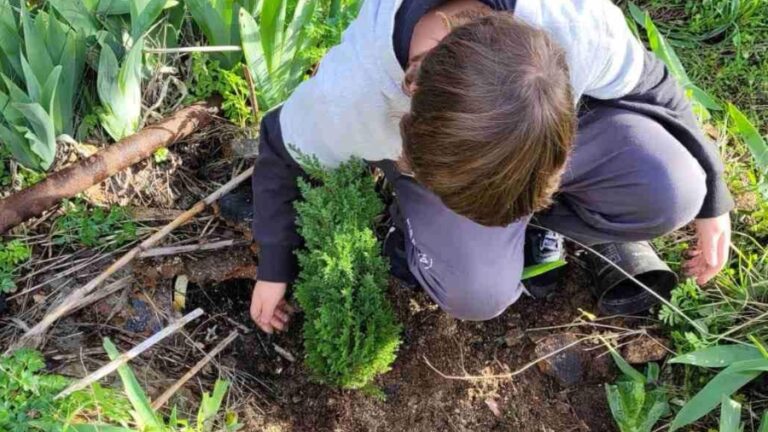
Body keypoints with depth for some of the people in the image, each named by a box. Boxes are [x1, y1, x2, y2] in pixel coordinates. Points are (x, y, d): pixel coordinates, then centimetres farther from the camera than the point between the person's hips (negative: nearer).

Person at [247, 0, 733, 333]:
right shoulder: (346, 94, -37)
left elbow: (648, 87, -14)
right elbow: (284, 155, -14)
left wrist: (709, 196, -2)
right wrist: (276, 266, -2)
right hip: (425, 138, -1)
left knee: (669, 194, -24)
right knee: (476, 294, -24)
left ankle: (537, 208, 4)